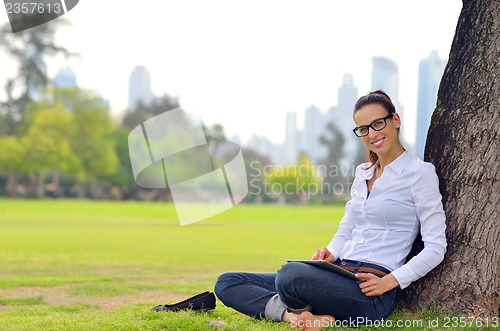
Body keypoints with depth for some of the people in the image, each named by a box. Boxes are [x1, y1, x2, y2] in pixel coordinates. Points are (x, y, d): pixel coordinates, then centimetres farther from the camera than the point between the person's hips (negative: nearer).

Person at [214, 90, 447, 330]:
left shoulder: (420, 173, -2)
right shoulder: (363, 173, 20)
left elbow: (435, 247, -6)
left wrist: (389, 282, -17)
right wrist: (331, 253, 0)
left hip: (372, 292, -9)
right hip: (340, 273, 9)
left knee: (290, 274, -39)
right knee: (227, 283, -4)